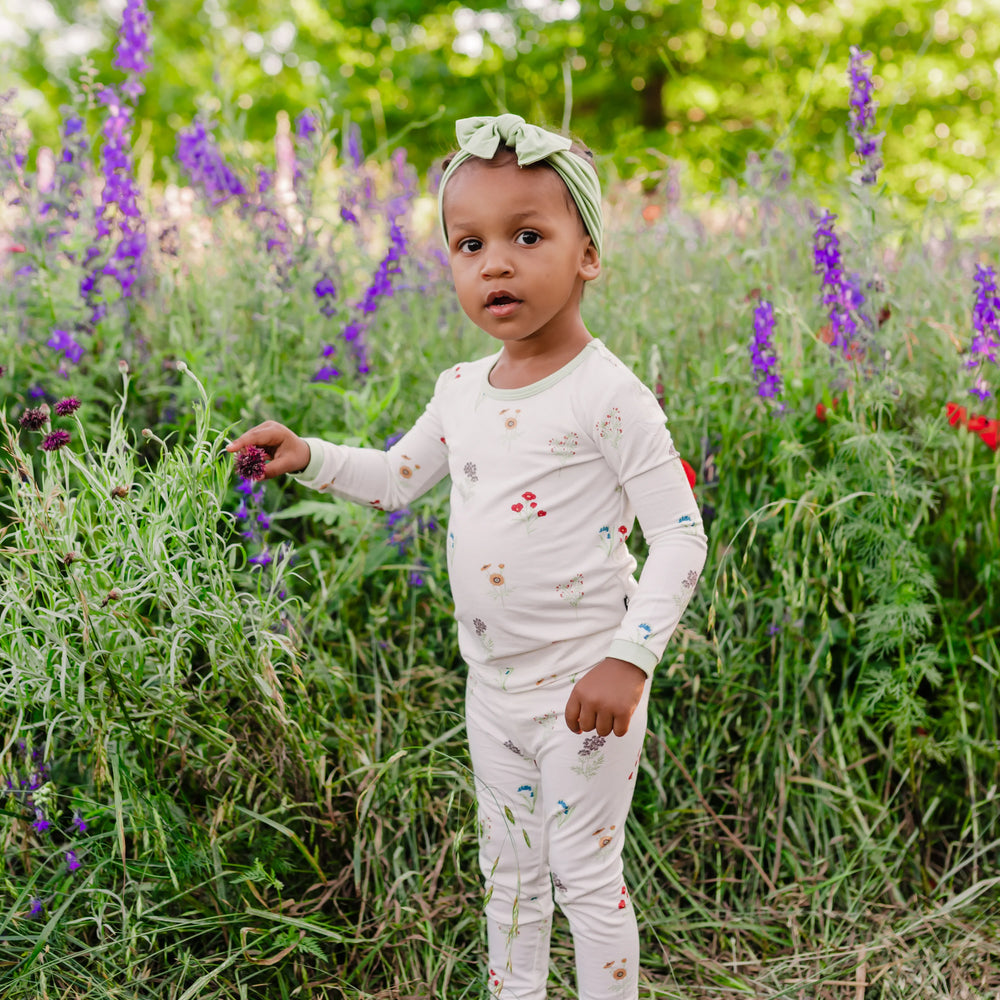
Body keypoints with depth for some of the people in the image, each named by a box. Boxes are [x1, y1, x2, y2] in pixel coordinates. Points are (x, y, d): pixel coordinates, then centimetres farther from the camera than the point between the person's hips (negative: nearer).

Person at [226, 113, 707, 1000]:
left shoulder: (607, 396, -19)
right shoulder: (461, 391, 2)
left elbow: (681, 536, -18)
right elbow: (398, 477, 19)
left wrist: (629, 659, -25)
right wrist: (309, 457, 3)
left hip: (583, 687, -7)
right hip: (491, 686, 7)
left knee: (586, 874, 8)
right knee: (508, 869, 22)